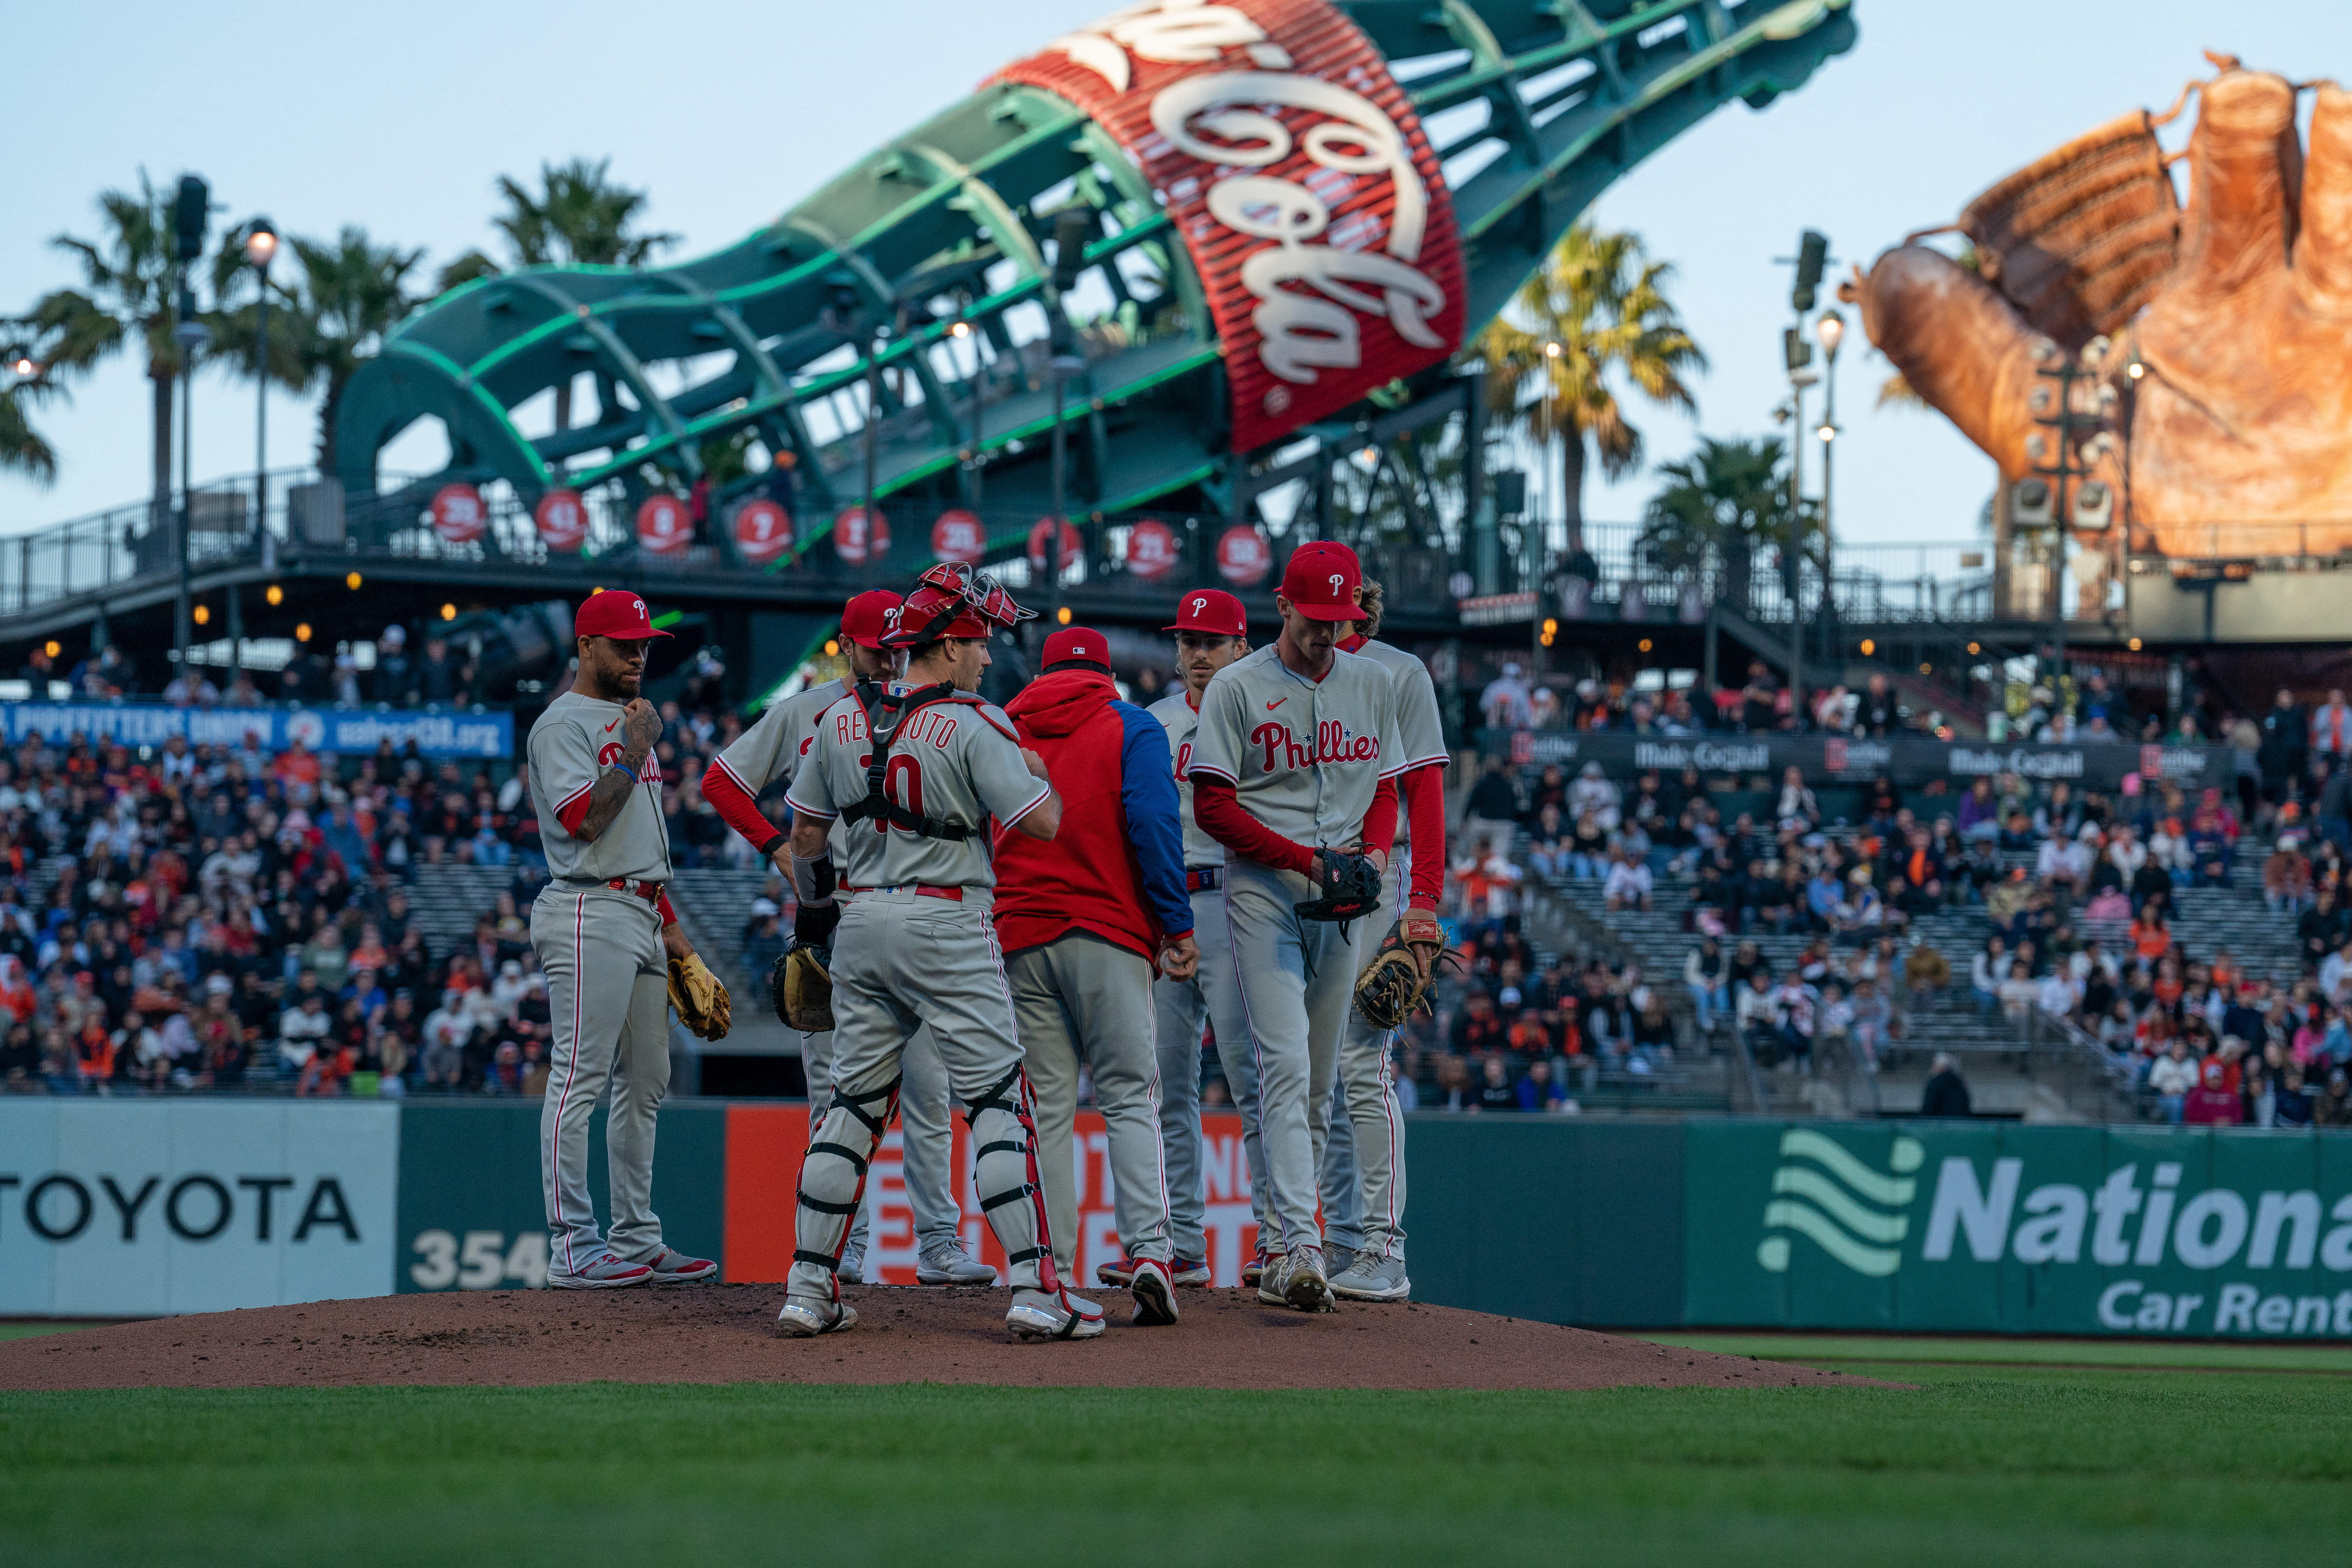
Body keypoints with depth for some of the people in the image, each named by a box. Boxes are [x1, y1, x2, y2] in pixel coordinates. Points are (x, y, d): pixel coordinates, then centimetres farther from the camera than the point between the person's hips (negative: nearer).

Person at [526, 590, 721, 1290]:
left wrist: (671, 925, 21)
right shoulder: (563, 725, -8)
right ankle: (573, 1250, -12)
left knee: (645, 1084, 10)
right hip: (590, 913, -10)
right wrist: (636, 749, -14)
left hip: (640, 917, 10)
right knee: (581, 1080, -10)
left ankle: (637, 1241, 15)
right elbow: (584, 818, -21)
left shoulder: (628, 721, 21)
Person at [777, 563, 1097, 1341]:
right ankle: (1035, 1290, -9)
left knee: (852, 1103, 11)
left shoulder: (841, 719, 7)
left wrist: (815, 898, 32)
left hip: (861, 925, 6)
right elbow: (1040, 822, -14)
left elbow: (806, 828, 15)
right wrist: (1039, 771, 7)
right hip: (947, 926, -6)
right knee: (997, 1101, -3)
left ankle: (809, 1289, 9)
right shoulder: (974, 725, -11)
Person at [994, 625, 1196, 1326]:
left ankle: (1051, 1270, 1)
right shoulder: (1132, 729, 5)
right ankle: (1149, 1250, -19)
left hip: (1020, 937, 3)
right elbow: (1154, 826, -8)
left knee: (1045, 1109, 5)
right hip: (1107, 938, -3)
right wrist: (1178, 926, -8)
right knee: (1130, 1099, -3)